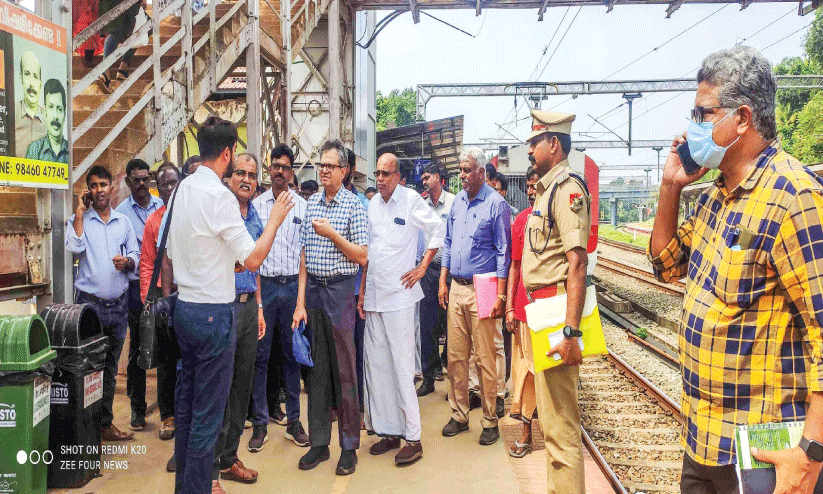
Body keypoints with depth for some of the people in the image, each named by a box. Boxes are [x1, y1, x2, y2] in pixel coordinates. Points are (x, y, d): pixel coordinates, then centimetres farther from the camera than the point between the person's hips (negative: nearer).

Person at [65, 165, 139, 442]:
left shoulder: (124, 222, 11)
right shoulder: (79, 220, 2)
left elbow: (136, 255, 11)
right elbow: (74, 248, -16)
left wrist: (127, 261, -11)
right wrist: (80, 213, -11)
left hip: (119, 304, 4)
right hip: (90, 302, -3)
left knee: (110, 368, 12)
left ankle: (105, 424, 23)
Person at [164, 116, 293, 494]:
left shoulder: (180, 189, 9)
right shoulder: (219, 196, -17)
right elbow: (253, 259, -17)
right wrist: (275, 220, -6)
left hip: (183, 308, 9)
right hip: (213, 312, -9)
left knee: (185, 402, 18)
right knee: (208, 412, 1)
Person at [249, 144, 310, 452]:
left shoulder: (303, 206, 7)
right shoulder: (256, 205, 7)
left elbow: (307, 249, 7)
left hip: (293, 285, 0)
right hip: (263, 285, 0)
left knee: (292, 353, 7)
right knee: (260, 354, 3)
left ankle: (293, 420, 17)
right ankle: (260, 423, 13)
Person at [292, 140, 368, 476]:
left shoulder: (354, 205, -4)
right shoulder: (312, 203, 10)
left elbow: (362, 257, -6)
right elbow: (304, 256, 9)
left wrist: (332, 234, -17)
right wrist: (300, 302, 5)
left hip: (339, 290, -4)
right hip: (312, 288, 5)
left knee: (344, 369, 1)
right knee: (316, 368, 10)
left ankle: (349, 447, 14)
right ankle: (318, 443, 22)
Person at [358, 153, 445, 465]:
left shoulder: (412, 200, -4)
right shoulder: (372, 204, 13)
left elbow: (439, 230, 2)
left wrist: (422, 267, -2)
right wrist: (362, 293, 15)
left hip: (400, 295, -6)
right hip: (373, 296, 6)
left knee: (402, 366, -6)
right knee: (376, 365, 8)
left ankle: (413, 438, 2)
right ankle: (388, 430, 19)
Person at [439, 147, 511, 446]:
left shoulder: (496, 204, -6)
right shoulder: (457, 201, 12)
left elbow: (504, 251, -7)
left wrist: (500, 295, -11)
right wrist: (443, 282, 13)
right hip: (456, 288, 6)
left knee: (485, 358, 0)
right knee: (456, 355, 9)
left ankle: (490, 421, 13)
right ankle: (459, 414, 22)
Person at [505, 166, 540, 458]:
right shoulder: (521, 219, 8)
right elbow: (515, 265, 11)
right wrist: (510, 307, 7)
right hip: (525, 305, 3)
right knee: (524, 366, 8)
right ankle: (526, 431, 20)